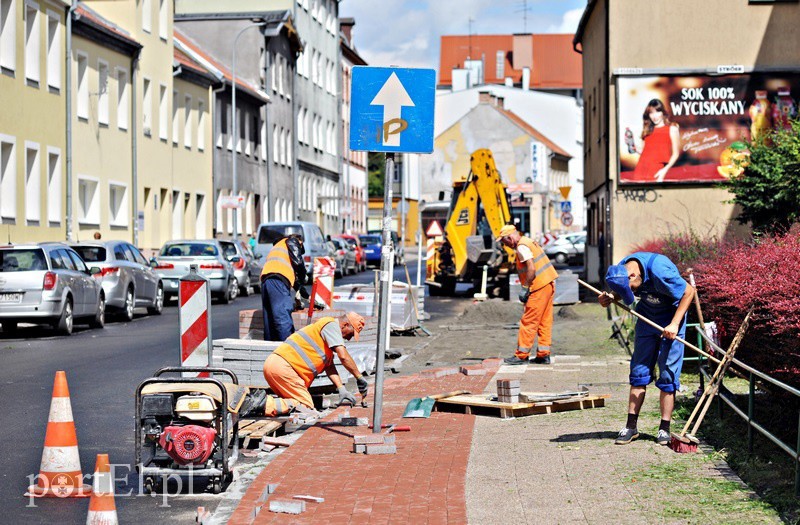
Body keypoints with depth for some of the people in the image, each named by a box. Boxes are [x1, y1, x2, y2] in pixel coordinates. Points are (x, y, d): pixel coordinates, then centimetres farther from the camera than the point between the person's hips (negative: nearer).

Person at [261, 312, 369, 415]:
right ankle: (266, 404, -23)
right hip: (282, 367, -10)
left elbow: (329, 366, 20)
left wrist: (342, 390, 8)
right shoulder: (331, 325, -2)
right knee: (306, 407, -11)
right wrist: (359, 377, -4)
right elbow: (343, 356, -13)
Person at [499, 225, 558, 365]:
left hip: (539, 287, -10)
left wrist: (525, 289, -16)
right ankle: (543, 354, 13)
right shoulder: (529, 242, 18)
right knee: (544, 322, 11)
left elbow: (531, 269, -21)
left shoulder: (522, 247, -12)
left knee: (528, 322, -5)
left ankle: (521, 355, -2)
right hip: (548, 284, 10)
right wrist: (527, 288, 17)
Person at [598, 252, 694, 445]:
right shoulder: (620, 270, -15)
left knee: (668, 374, -6)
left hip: (671, 317, -5)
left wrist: (674, 324, -22)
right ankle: (631, 425, 7)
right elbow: (622, 293, 7)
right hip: (647, 317, 5)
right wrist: (610, 298, -15)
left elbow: (689, 292, -21)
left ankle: (664, 429, 0)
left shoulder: (660, 271, -33)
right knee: (639, 371, 3)